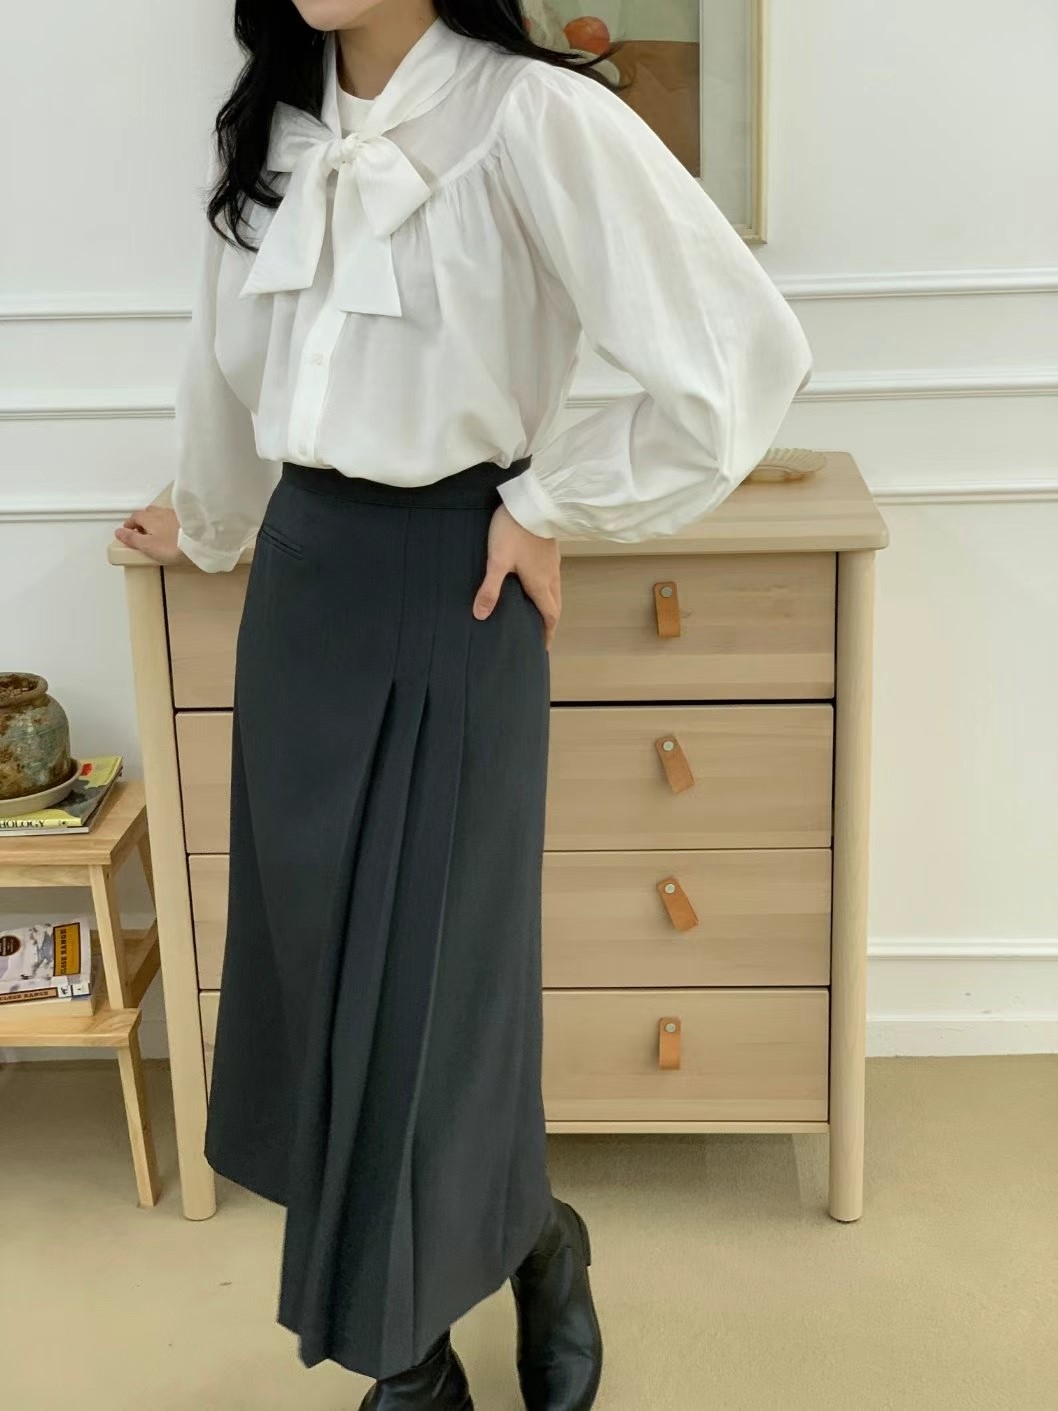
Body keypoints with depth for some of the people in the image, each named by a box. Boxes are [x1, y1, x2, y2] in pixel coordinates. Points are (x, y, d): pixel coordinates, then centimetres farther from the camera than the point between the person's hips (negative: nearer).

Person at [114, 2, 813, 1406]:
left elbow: (742, 355, -20)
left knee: (429, 984, 2)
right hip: (298, 582, 7)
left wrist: (549, 504, -11)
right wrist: (206, 525, 34)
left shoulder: (532, 117, -15)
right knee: (311, 965, 11)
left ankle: (538, 1244, 35)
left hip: (449, 594, -6)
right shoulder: (269, 132, 6)